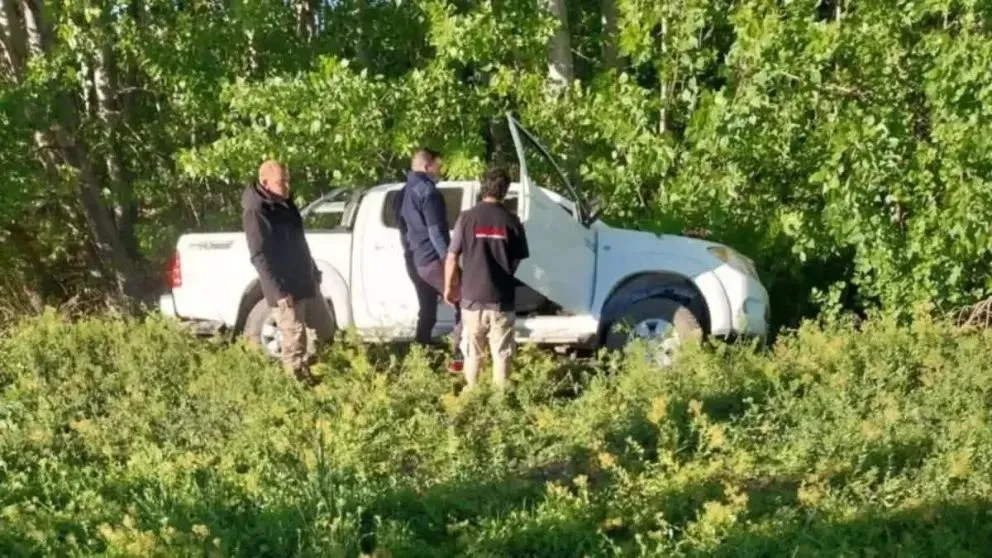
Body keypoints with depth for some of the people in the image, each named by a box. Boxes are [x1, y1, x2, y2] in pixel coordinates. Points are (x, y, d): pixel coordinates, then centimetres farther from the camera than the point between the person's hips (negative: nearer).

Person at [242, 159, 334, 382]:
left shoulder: (285, 205, 12)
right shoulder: (256, 213, -15)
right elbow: (259, 257, -20)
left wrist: (314, 272, 22)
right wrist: (279, 291, -23)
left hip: (307, 283, 9)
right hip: (285, 290, -9)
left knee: (326, 329, 18)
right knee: (295, 343, -3)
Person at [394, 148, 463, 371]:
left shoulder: (403, 194, 16)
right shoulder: (426, 191, -12)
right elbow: (436, 231, -17)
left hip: (414, 261, 9)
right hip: (432, 260, -9)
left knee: (427, 312, 16)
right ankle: (459, 357, -10)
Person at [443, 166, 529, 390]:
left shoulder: (467, 217, -6)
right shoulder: (511, 221, -3)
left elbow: (452, 258, -5)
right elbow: (520, 261, 3)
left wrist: (449, 287, 9)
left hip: (472, 298, 0)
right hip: (502, 300, 0)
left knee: (472, 351, 15)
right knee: (501, 353, 9)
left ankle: (470, 392, 23)